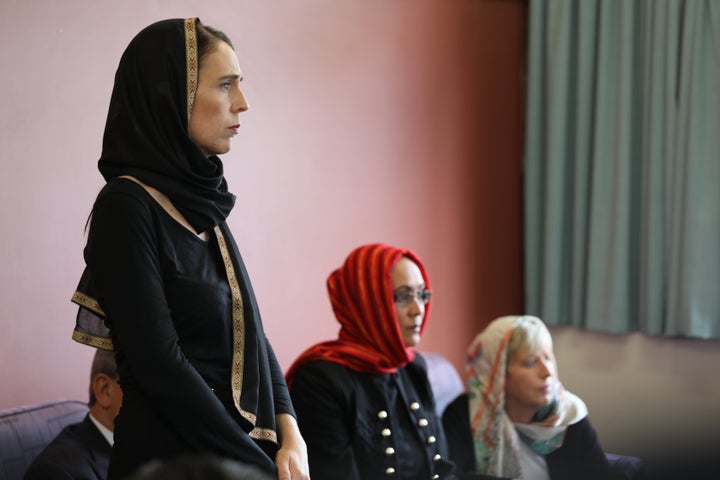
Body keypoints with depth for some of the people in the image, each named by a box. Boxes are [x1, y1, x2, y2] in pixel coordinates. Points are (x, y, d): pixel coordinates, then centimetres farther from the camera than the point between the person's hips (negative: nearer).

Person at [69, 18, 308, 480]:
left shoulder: (201, 201, 9)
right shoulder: (127, 206, -15)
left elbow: (249, 331, 9)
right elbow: (159, 363, -20)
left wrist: (290, 435, -5)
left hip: (242, 441, 7)